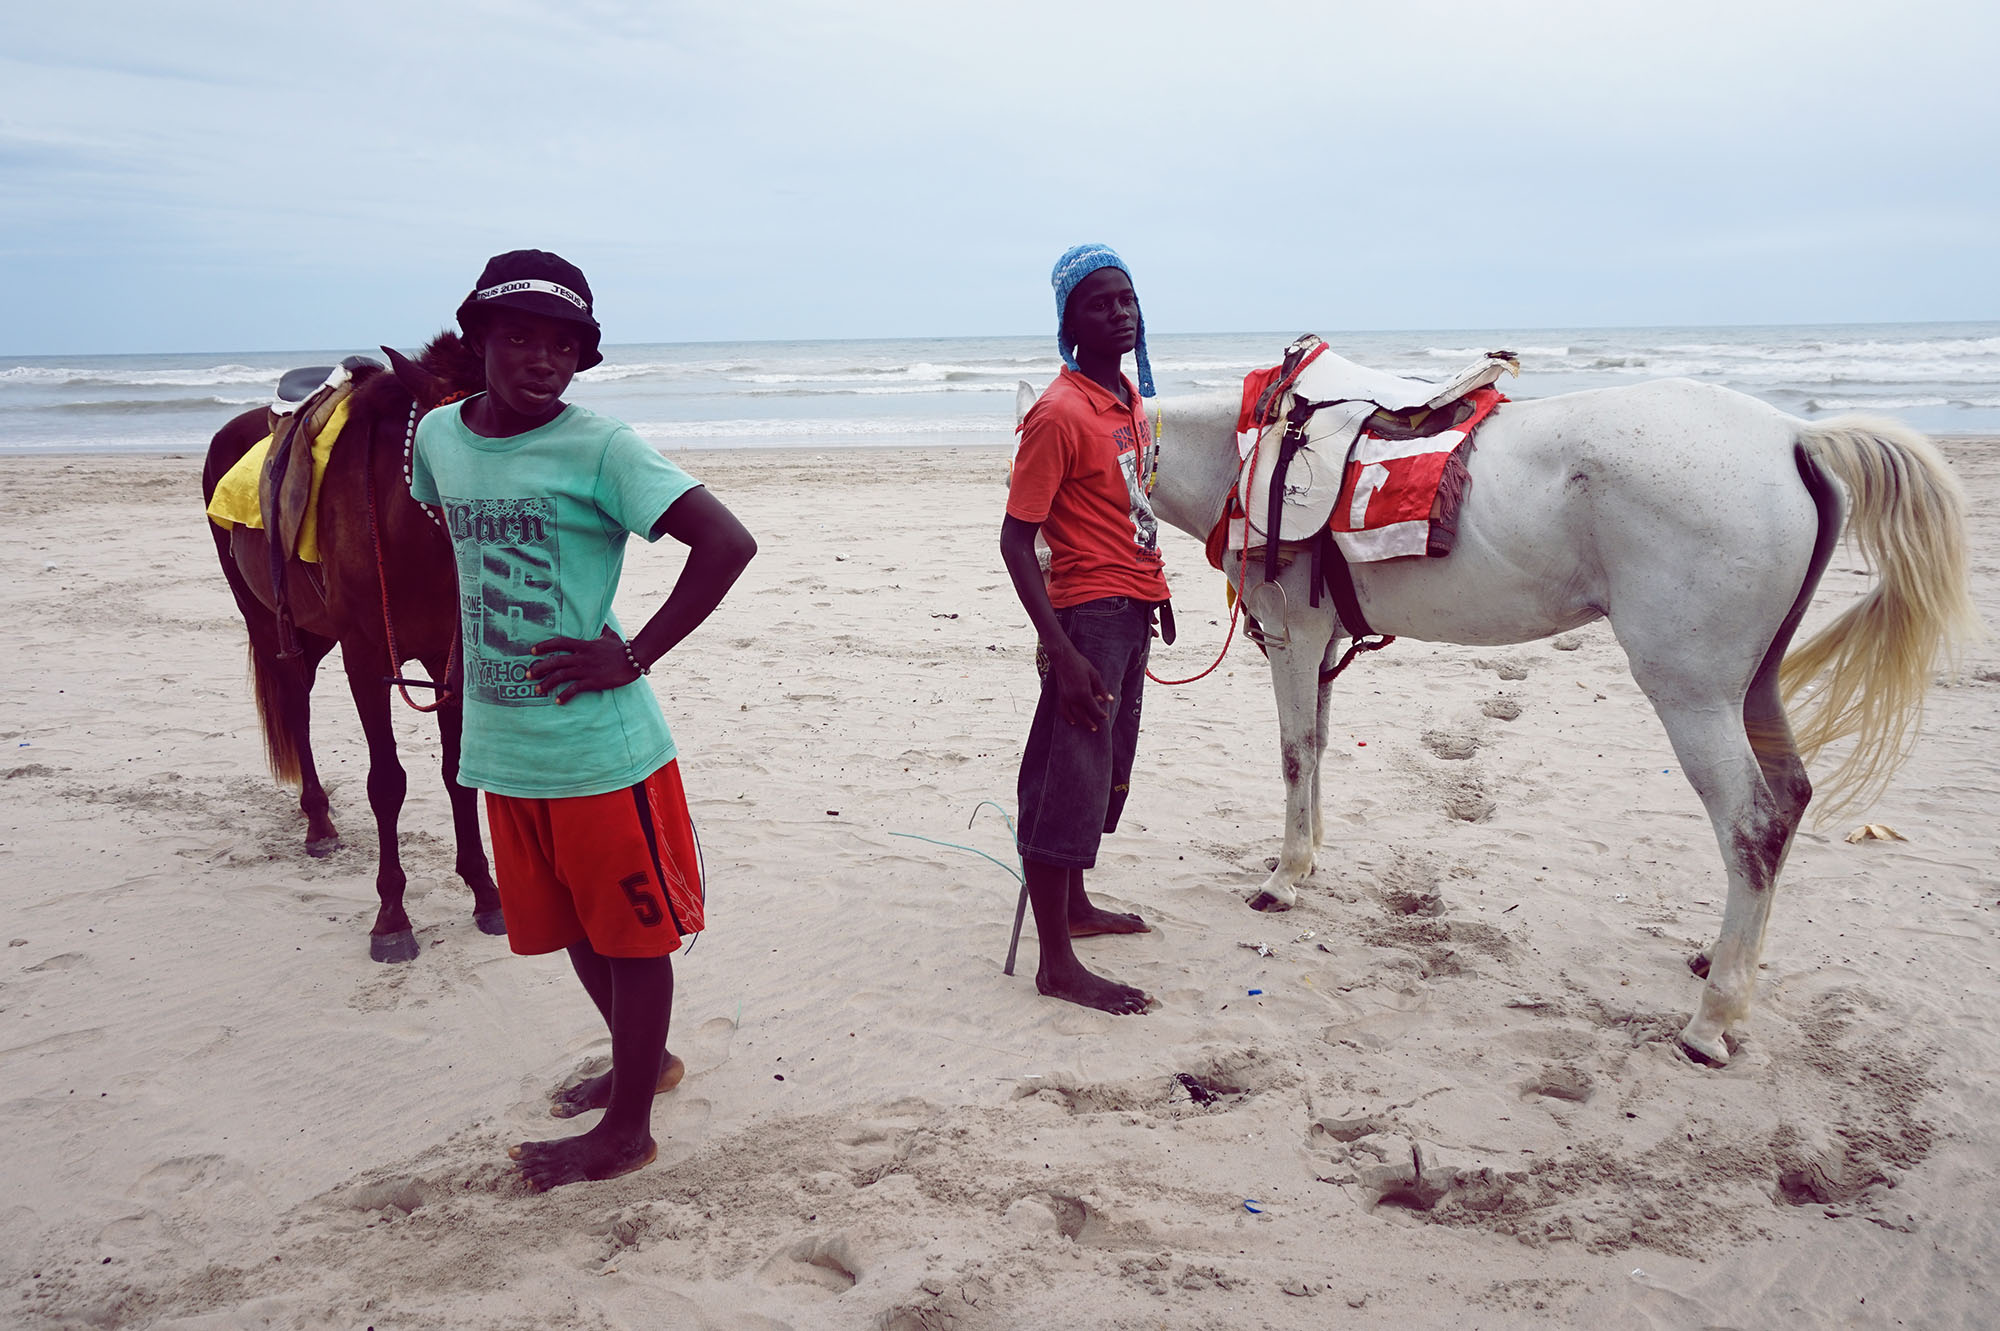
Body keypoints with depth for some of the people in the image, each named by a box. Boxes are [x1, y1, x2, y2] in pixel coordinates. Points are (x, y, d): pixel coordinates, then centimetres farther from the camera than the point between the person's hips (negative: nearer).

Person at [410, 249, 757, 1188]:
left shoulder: (598, 448, -14)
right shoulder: (438, 435, 5)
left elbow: (728, 543, -21)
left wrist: (632, 656, -19)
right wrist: (467, 650, 12)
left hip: (600, 746, -7)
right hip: (499, 745, 7)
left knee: (630, 933, 8)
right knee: (569, 927, 21)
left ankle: (626, 1128, 23)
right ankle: (645, 1059, 43)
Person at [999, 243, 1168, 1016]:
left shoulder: (1130, 394, 10)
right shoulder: (1059, 413, -16)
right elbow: (1016, 539, -20)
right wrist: (1062, 654, -24)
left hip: (1133, 610, 9)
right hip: (1089, 615, -9)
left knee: (1105, 770, 18)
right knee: (1069, 781, -5)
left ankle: (1075, 906, 34)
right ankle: (1057, 962, 2)